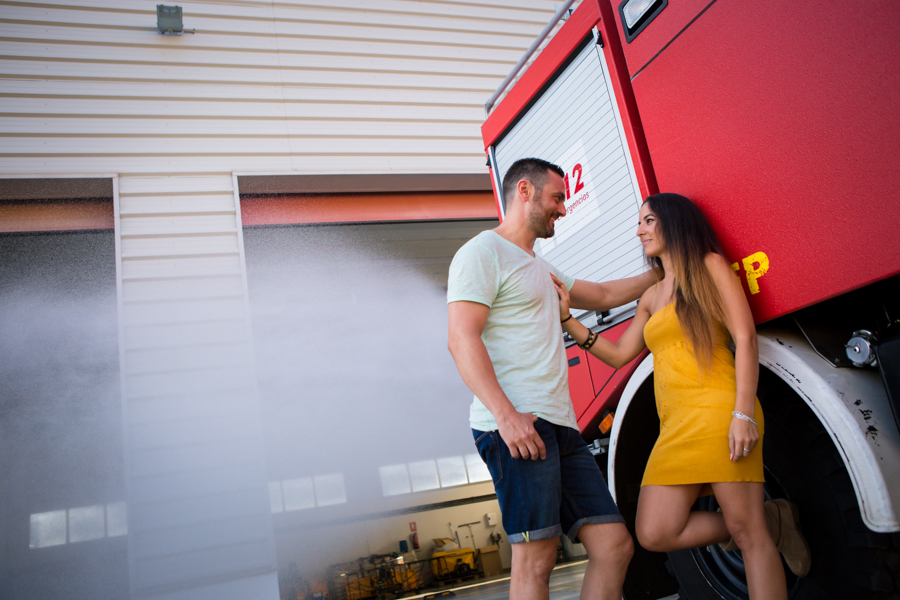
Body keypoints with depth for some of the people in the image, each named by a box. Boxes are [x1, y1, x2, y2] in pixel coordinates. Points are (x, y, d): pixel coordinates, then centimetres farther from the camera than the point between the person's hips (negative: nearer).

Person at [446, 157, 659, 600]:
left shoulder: (539, 268, 29)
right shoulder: (484, 252, -1)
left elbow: (602, 296, 41)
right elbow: (462, 339, -14)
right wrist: (506, 415, -24)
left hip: (560, 427, 9)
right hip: (516, 426, -9)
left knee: (613, 546, 4)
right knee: (535, 557, -8)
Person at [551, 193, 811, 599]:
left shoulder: (710, 266, 5)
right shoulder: (652, 297, 24)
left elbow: (745, 339, -5)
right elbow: (618, 355, 23)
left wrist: (744, 414, -16)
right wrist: (567, 318, 15)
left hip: (716, 412, -6)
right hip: (675, 426, 7)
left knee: (746, 532, -8)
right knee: (654, 534, -3)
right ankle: (770, 518, 12)